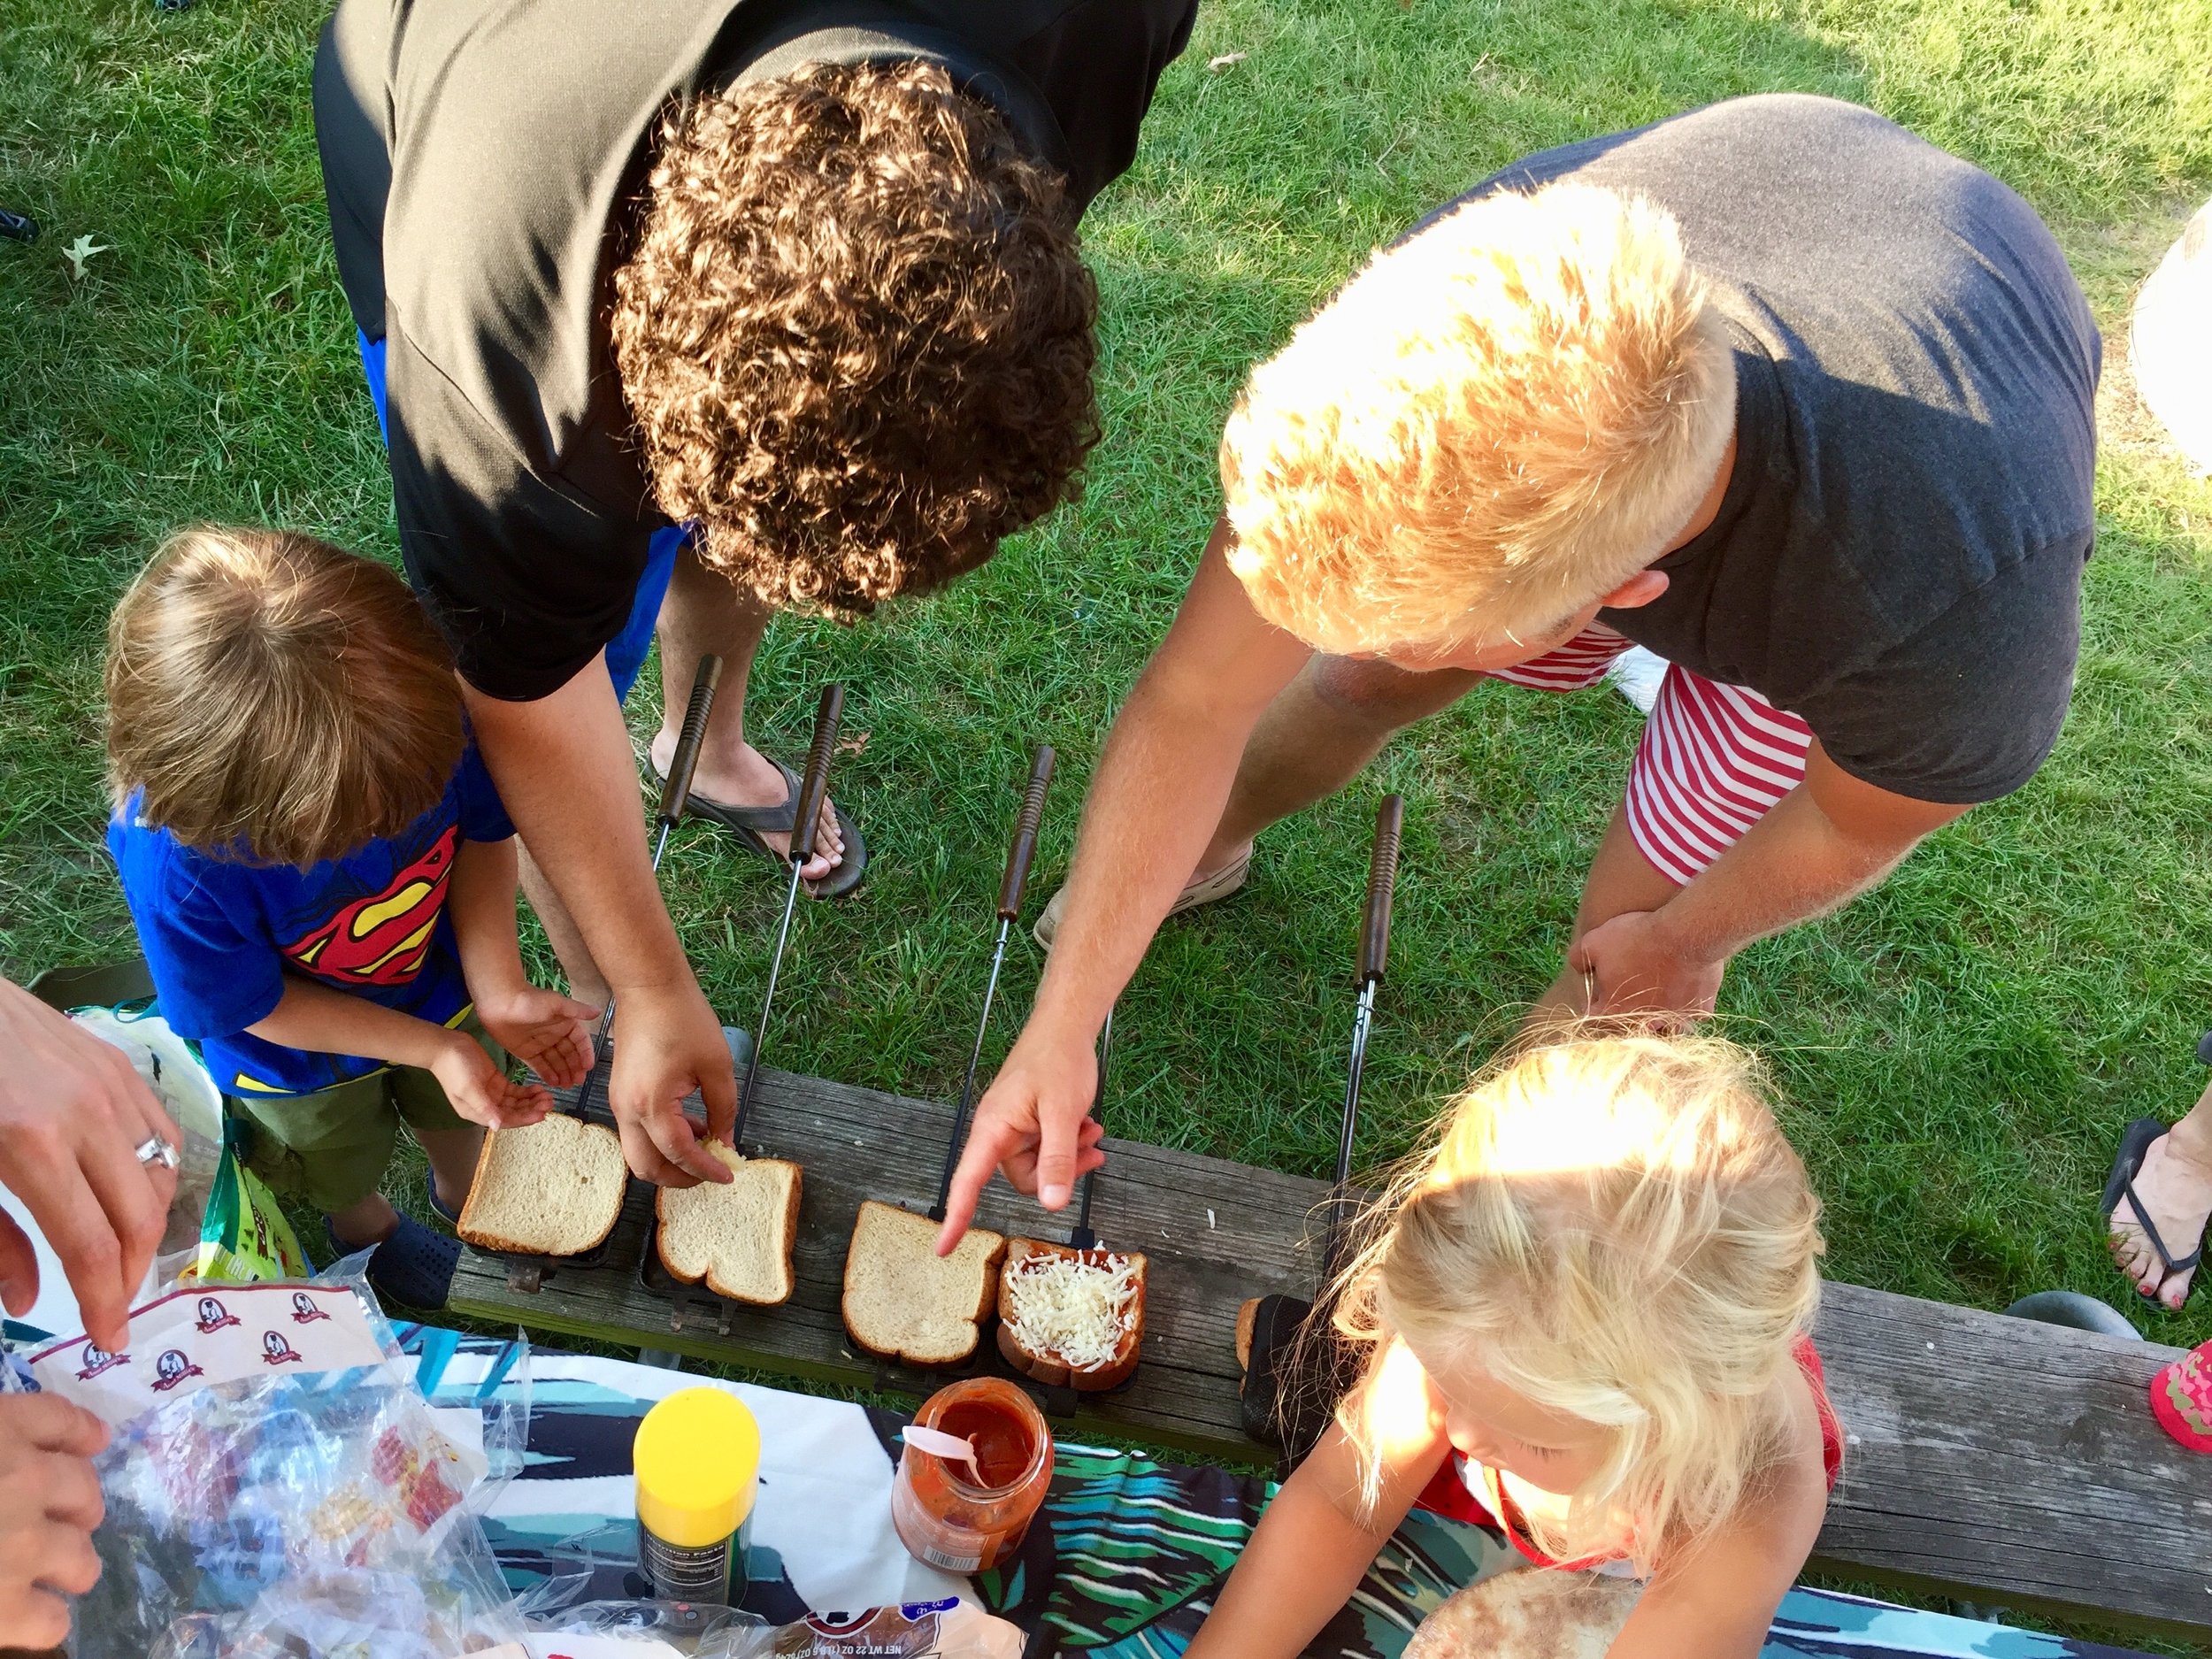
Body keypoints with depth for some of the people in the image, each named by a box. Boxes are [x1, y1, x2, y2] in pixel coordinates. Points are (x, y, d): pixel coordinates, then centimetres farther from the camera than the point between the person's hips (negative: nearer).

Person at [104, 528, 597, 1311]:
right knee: (343, 1169, 31)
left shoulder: (428, 713, -39)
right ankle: (367, 1226, 67)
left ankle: (462, 1187, 69)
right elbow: (253, 1005, -26)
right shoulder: (172, 863, -44)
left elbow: (483, 833, -19)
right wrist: (435, 1049, -29)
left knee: (459, 1113, 34)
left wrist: (499, 994, -31)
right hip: (302, 1062, -2)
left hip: (439, 984, 2)